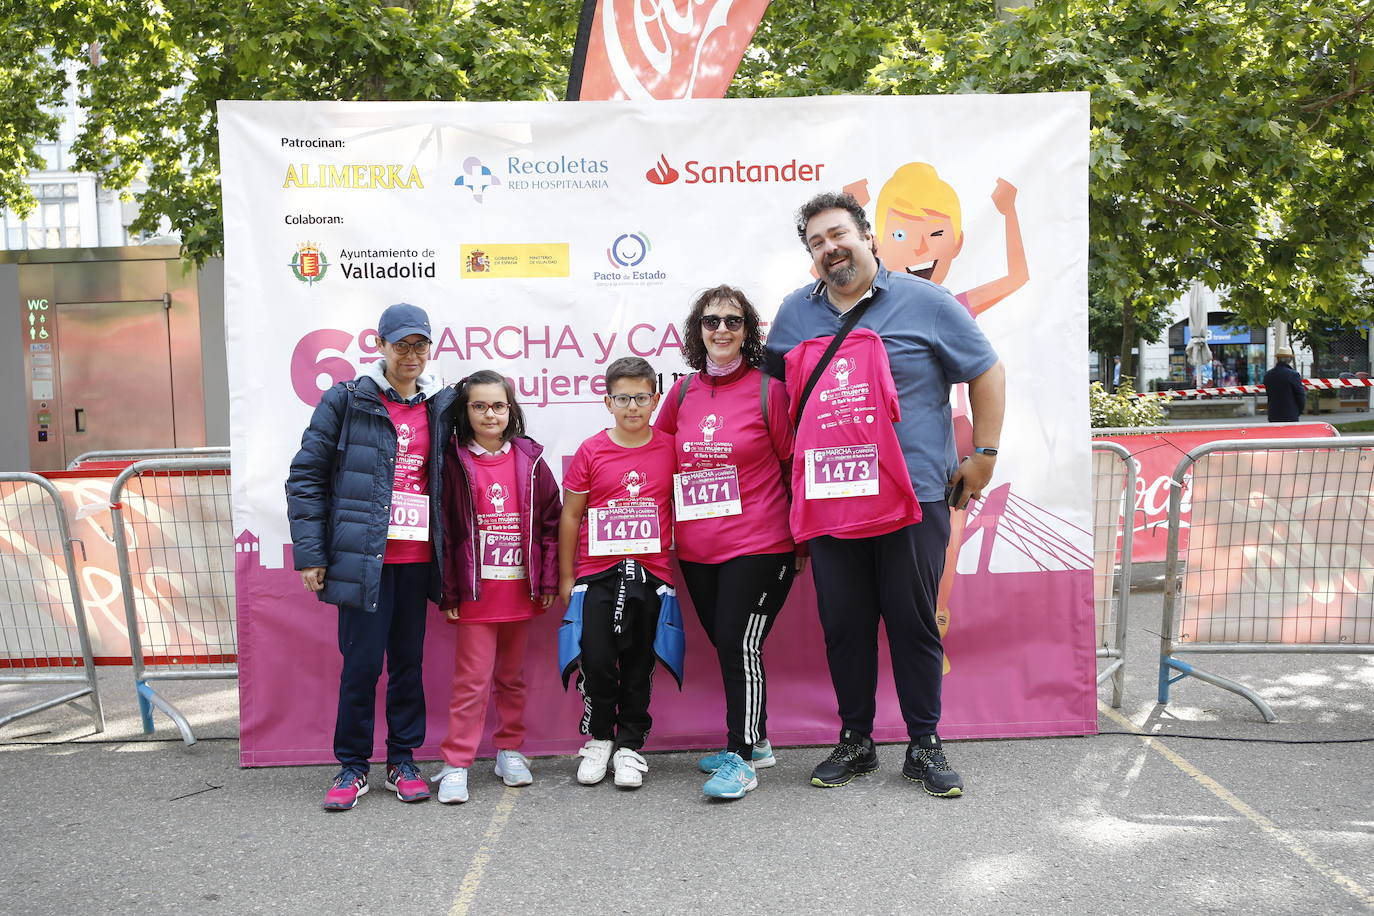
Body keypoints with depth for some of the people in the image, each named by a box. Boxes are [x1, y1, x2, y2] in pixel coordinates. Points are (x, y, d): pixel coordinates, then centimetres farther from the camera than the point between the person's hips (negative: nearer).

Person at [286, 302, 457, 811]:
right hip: (362, 556, -3)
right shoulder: (346, 401, -2)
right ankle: (352, 766, 17)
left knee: (409, 659, 10)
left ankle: (403, 760, 24)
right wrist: (310, 554, -6)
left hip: (418, 556, 3)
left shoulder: (441, 405, 8)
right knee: (362, 662, 0)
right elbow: (306, 476, -1)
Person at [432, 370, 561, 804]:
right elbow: (444, 529, -4)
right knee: (472, 679, -2)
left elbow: (551, 519, 6)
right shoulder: (454, 463, -3)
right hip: (475, 591, -3)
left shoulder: (529, 460, 5)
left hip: (520, 588, 3)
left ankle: (510, 752, 27)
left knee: (512, 676, 14)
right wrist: (448, 592, -8)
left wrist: (548, 580, 1)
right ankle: (456, 765, 6)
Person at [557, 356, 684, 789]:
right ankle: (598, 738, 17)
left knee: (639, 665, 7)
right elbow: (570, 515, 4)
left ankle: (629, 745, 21)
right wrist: (565, 576, 5)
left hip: (650, 573, 1)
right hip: (597, 572, -1)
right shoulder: (590, 452, -1)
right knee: (595, 660, -5)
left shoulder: (670, 449, 2)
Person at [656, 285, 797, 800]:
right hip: (696, 549, 5)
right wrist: (674, 519, 17)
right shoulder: (683, 392, 8)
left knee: (740, 646, -7)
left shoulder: (768, 390, -5)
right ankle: (754, 742, 29)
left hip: (758, 545, -5)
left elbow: (794, 464, 0)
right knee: (725, 644, 13)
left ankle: (741, 759, 4)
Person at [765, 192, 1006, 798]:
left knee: (914, 624, 3)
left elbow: (986, 371, 5)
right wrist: (793, 468, 19)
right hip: (828, 502, 3)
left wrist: (984, 456, 1)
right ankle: (854, 742, 23)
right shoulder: (795, 314, 11)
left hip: (911, 500, -3)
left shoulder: (925, 302, 1)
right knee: (842, 627, 8)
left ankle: (925, 747, 18)